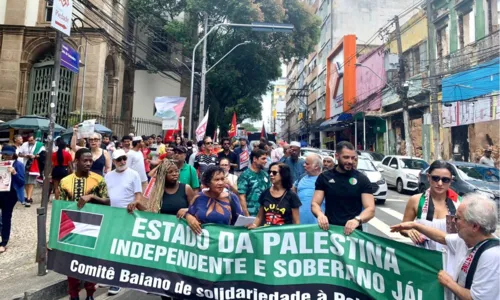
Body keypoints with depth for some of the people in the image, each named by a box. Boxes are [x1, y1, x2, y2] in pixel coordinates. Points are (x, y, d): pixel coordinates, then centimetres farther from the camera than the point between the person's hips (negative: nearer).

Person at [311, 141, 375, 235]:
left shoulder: (362, 179, 0)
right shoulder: (324, 177, 3)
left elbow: (370, 209, -5)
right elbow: (315, 204, 2)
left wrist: (357, 220, -25)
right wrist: (320, 214, -20)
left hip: (353, 231, -1)